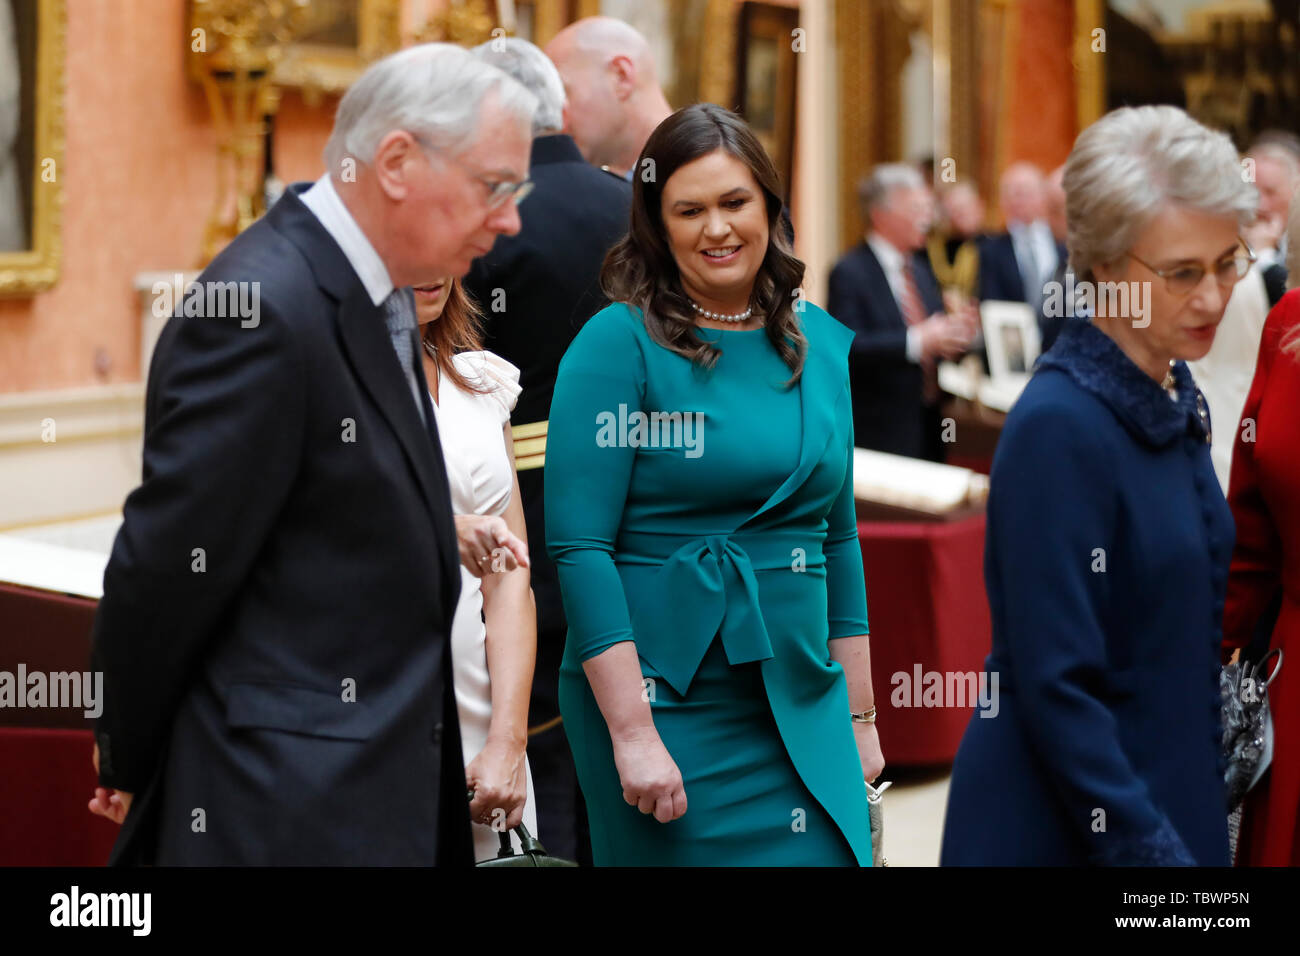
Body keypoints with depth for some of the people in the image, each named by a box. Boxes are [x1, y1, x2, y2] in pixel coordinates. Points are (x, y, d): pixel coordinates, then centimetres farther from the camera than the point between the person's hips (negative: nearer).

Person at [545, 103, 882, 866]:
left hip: (802, 709, 5)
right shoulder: (619, 343, -8)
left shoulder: (823, 345, 9)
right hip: (671, 708, -5)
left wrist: (860, 716, 13)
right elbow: (578, 546, -13)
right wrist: (631, 732, -19)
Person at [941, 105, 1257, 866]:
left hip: (1174, 798, 8)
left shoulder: (1176, 403, 6)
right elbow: (1055, 686, -20)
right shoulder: (1059, 426, -18)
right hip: (1063, 830, -7)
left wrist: (1188, 836, 13)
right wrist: (1151, 850, -20)